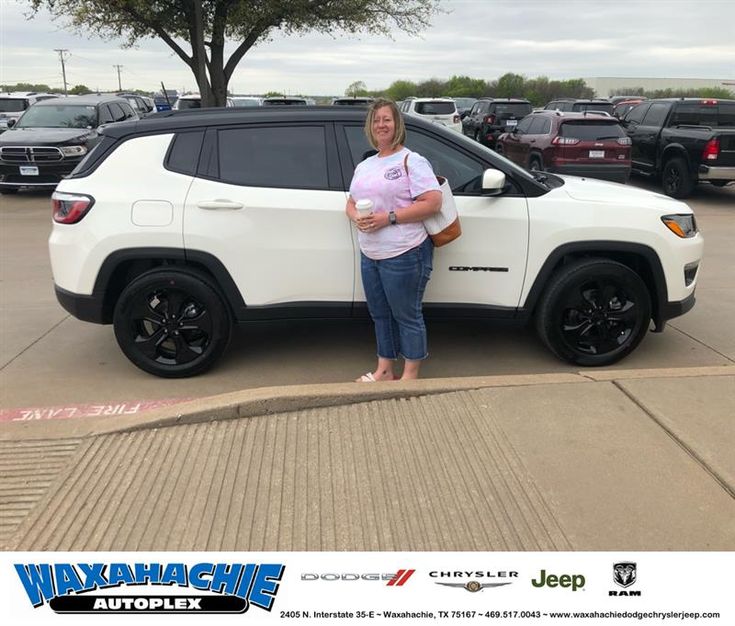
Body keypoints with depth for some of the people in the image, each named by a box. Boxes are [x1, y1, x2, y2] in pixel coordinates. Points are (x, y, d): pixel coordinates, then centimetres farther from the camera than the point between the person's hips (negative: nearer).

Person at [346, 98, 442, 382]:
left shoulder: (411, 161, -7)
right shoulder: (364, 166, 15)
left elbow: (433, 202, -16)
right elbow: (351, 203, 21)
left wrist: (389, 217, -21)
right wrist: (356, 217, -5)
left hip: (404, 255, -7)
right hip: (369, 254, 8)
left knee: (407, 315, 3)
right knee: (380, 314, 16)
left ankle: (410, 374, 17)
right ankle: (384, 369, 30)